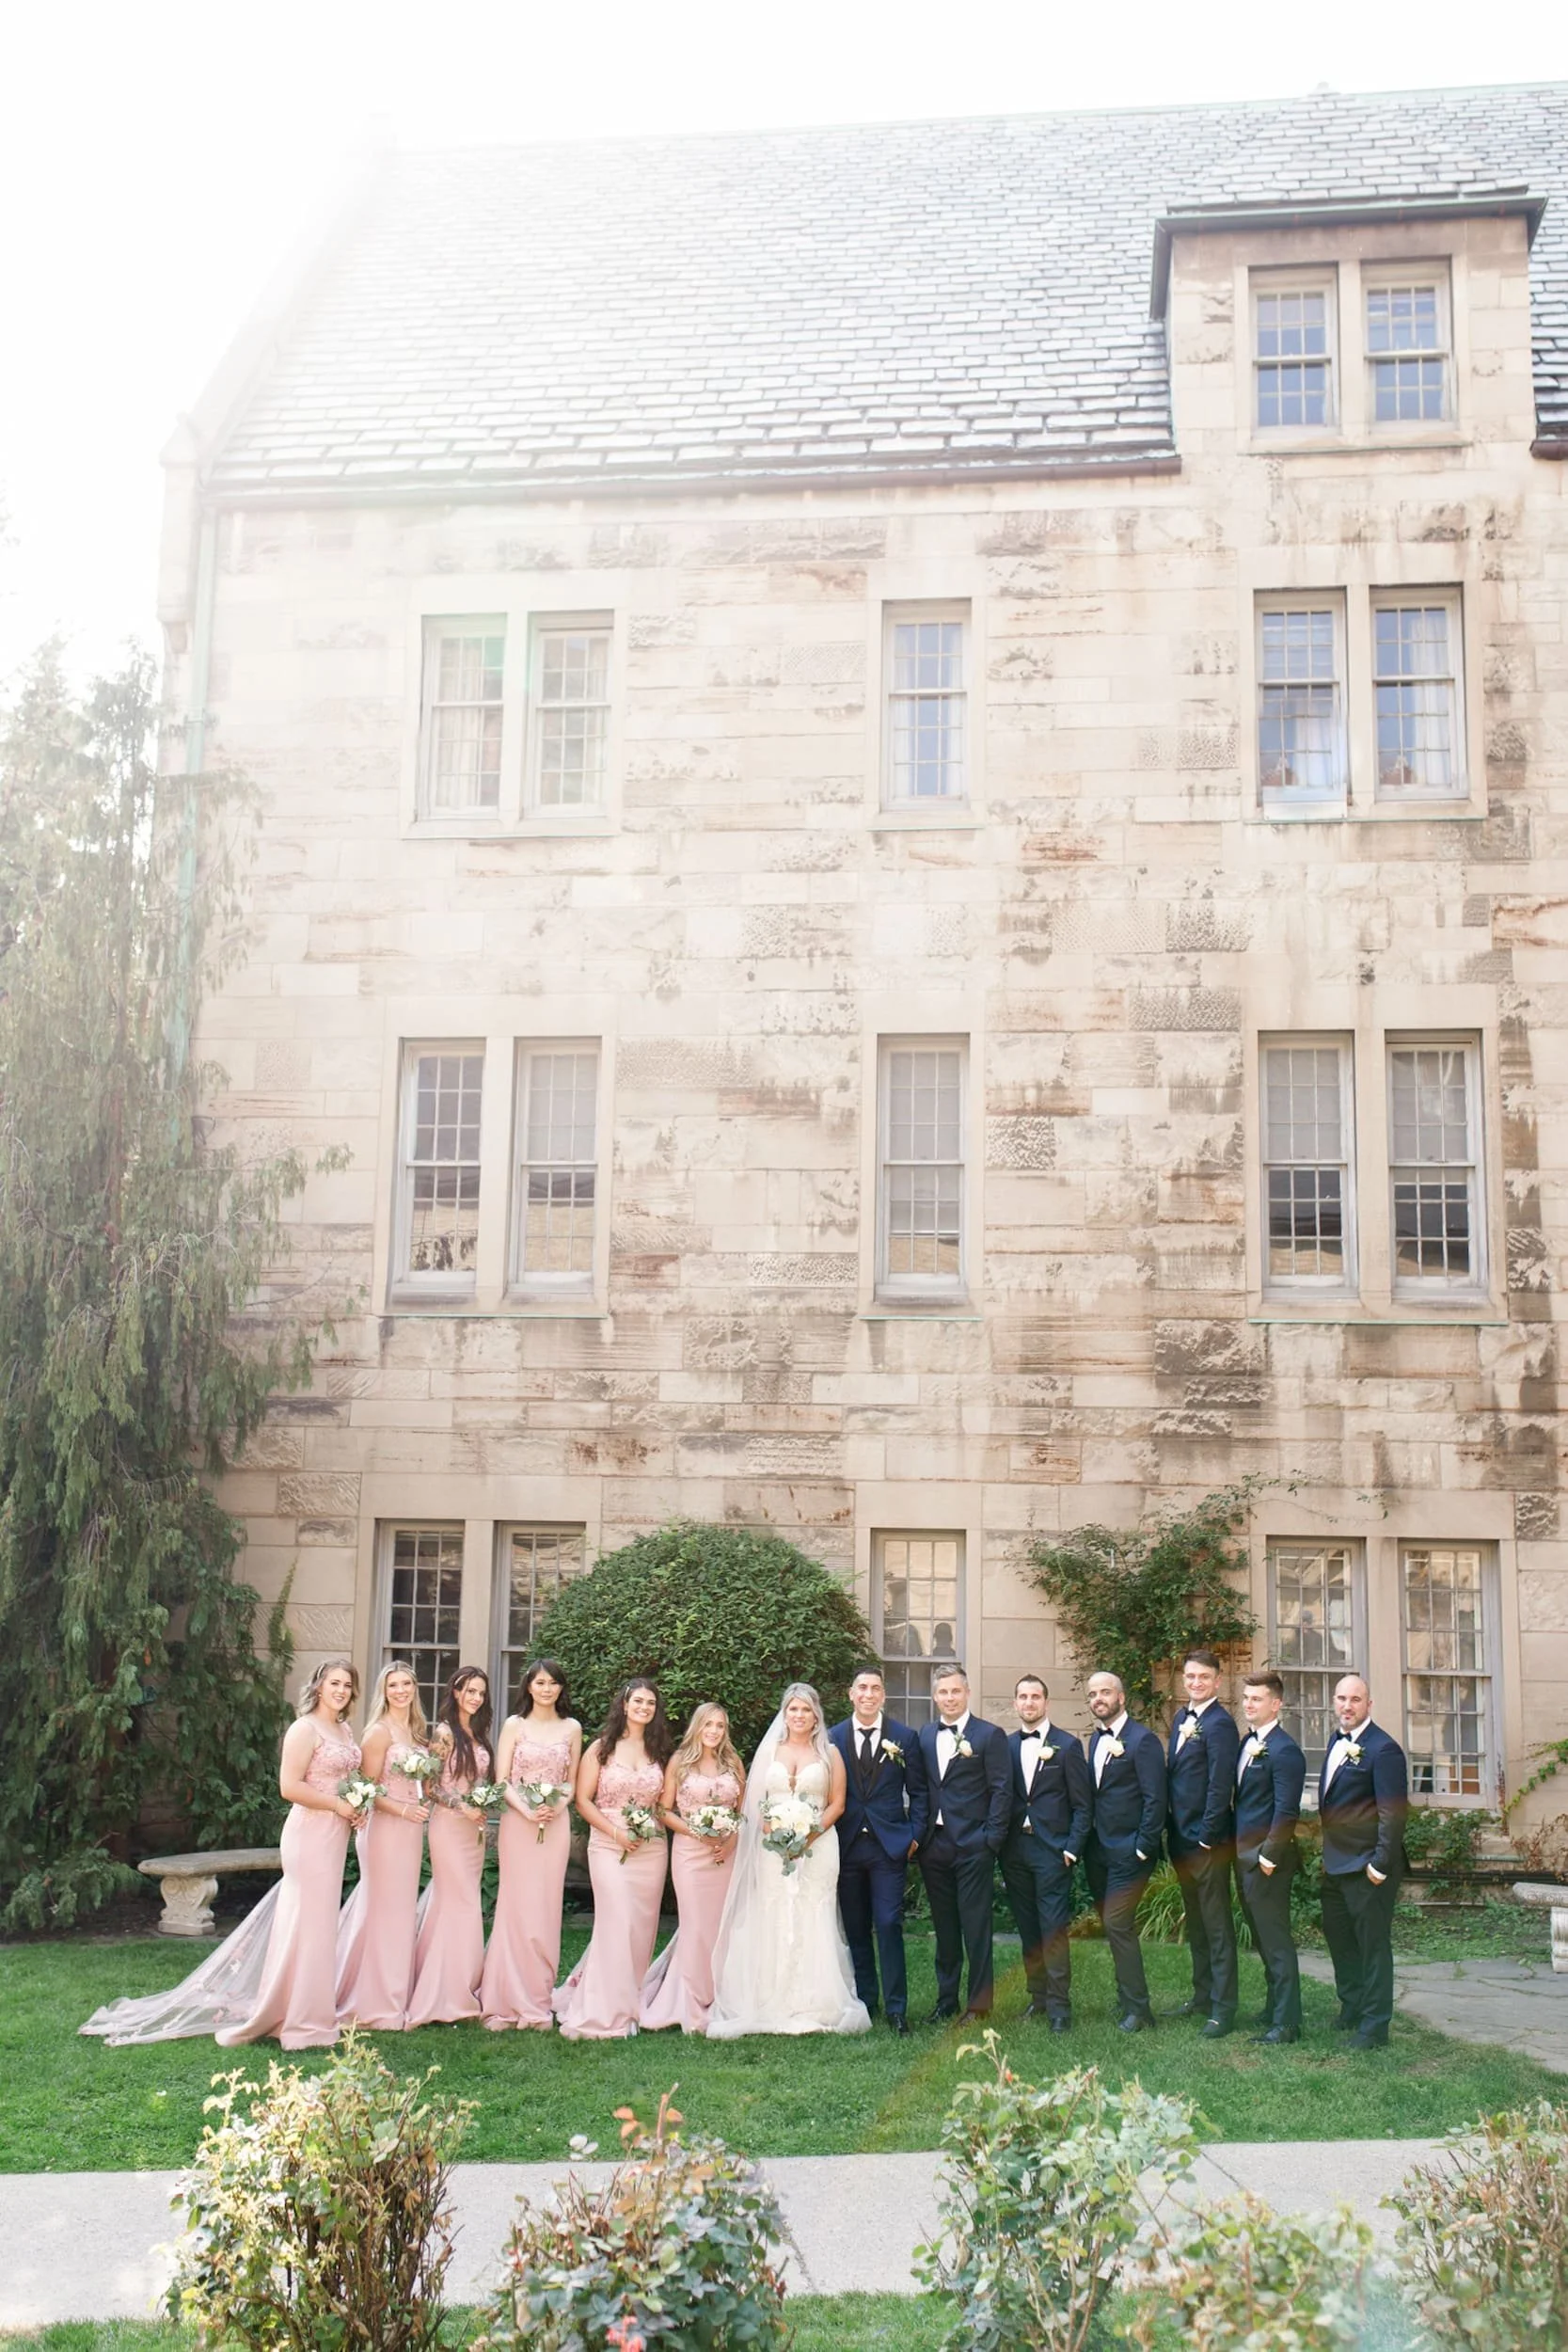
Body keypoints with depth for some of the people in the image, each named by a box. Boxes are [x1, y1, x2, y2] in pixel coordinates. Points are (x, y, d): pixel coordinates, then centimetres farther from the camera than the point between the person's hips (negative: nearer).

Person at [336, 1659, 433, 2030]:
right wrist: (404, 1810, -20)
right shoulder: (379, 1731, -10)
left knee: (403, 1910, 11)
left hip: (411, 1828, 8)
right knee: (384, 1910, -3)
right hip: (385, 1828, -8)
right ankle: (377, 2004, 6)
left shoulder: (417, 1731, 13)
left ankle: (395, 1996, 20)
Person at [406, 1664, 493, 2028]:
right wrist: (463, 1806, -17)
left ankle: (440, 1992, 16)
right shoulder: (445, 1732, -10)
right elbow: (430, 1783, -12)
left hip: (474, 1828, 7)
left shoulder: (479, 1733, 12)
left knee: (448, 1903, 10)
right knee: (461, 1905, -6)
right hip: (449, 1825, -7)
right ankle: (450, 1995, 2)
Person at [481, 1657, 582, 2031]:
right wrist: (527, 1810, -16)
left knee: (546, 1911, 2)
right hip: (517, 1822, -2)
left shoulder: (572, 1728, 9)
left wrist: (556, 1808, -7)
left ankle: (538, 2003, 8)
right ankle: (506, 2003, 3)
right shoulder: (514, 1725, 3)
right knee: (516, 1907, -4)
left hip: (556, 1824, 2)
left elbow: (572, 1781, 12)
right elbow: (501, 1780, -1)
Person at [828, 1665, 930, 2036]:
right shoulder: (833, 1738, 5)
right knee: (855, 1929, 8)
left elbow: (917, 1791, 6)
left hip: (889, 1845, -2)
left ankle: (896, 2008, -1)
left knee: (889, 1925, -7)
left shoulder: (904, 1737, 2)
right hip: (847, 1847, 2)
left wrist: (915, 1835, -3)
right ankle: (864, 2002, 18)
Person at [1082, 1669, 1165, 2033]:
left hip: (1129, 1852, -8)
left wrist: (1143, 1849, -16)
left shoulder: (1142, 1739, -12)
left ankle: (1138, 2011, -3)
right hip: (1099, 1850, 8)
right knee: (1113, 1926, 12)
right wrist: (1088, 1841, 9)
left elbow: (1155, 1798, -15)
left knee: (1117, 1925, -11)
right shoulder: (1096, 1739, 13)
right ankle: (1129, 2000, 23)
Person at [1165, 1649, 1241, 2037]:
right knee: (1195, 1922, 18)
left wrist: (1207, 1837, -18)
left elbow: (1220, 1787, -19)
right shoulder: (1181, 1719, 12)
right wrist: (1173, 1830, 12)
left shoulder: (1219, 1724, -15)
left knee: (1217, 1926, -2)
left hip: (1208, 1843, -9)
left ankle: (1223, 2011, 3)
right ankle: (1202, 1997, 29)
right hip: (1182, 1839, 9)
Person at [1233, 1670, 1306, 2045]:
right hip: (1245, 1857, 9)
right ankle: (1274, 2009, 28)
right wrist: (1240, 1851, 14)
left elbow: (1287, 1812, -19)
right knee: (1262, 1939, 17)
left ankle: (1286, 2022, 2)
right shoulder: (1247, 1743, 11)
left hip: (1268, 1859, -9)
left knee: (1276, 1940, -3)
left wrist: (1268, 1856, -18)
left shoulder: (1283, 1750, -16)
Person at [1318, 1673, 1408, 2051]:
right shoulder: (1337, 1743, 10)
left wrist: (1380, 1866, -20)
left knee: (1373, 1945, 2)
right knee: (1338, 1937, 18)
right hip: (1335, 1864, 9)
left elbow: (1393, 1815, -19)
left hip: (1367, 1868, -9)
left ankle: (1375, 2027, 11)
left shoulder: (1383, 1749, -17)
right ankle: (1352, 2009, 35)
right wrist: (1327, 1853, 15)